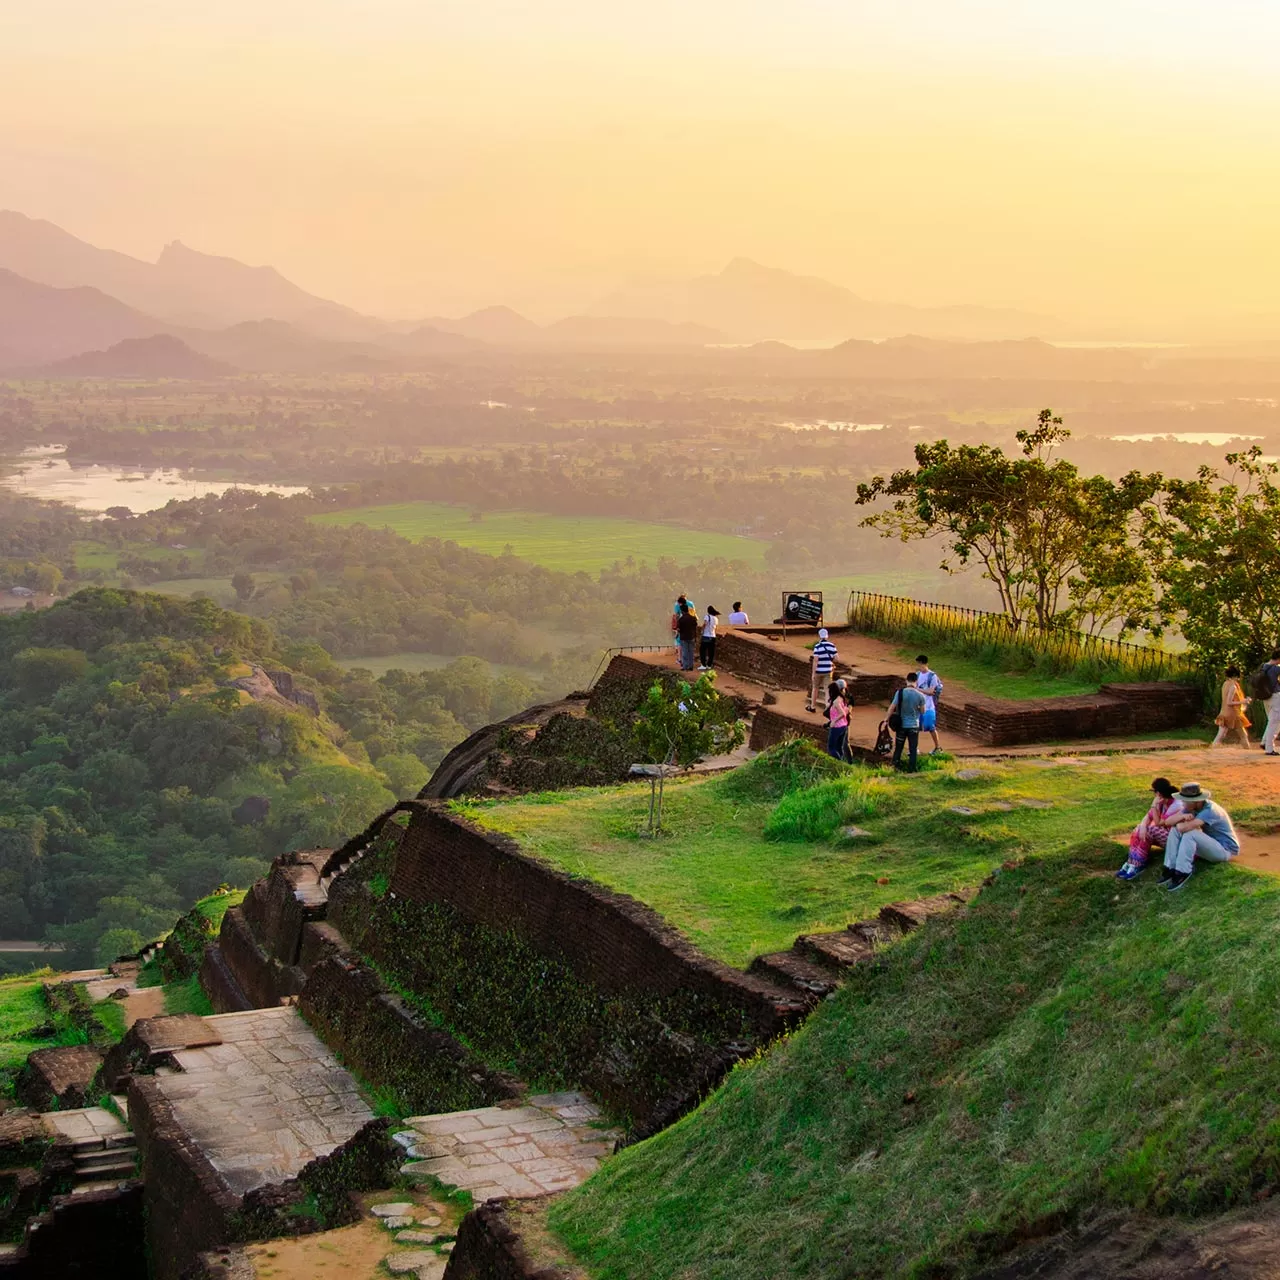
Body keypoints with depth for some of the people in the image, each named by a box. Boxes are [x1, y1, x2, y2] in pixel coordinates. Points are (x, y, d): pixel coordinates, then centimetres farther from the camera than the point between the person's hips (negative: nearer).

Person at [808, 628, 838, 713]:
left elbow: (815, 660, -18)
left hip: (818, 671, -2)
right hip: (828, 671, 2)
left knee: (815, 688, 16)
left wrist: (813, 673, -15)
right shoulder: (832, 646, -4)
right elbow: (835, 658, -1)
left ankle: (812, 707, 26)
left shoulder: (817, 646, -15)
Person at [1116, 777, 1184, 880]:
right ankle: (1131, 863, -24)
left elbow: (1158, 823, -21)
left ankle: (1136, 866, -27)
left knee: (1151, 830, -29)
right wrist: (1143, 826, -25)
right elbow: (1147, 818, -4)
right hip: (1160, 835, 8)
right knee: (1137, 832, -12)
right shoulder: (1161, 802, 1)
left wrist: (1154, 806, -21)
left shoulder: (1176, 805, -23)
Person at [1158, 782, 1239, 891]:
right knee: (1175, 830, -9)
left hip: (1226, 849, -8)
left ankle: (1182, 873, -23)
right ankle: (1170, 869, -13)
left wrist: (1179, 823, -15)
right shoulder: (1192, 807, -4)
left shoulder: (1209, 811, -29)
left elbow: (1184, 828, -38)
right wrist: (1182, 816, -26)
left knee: (1189, 834, -31)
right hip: (1210, 843, 8)